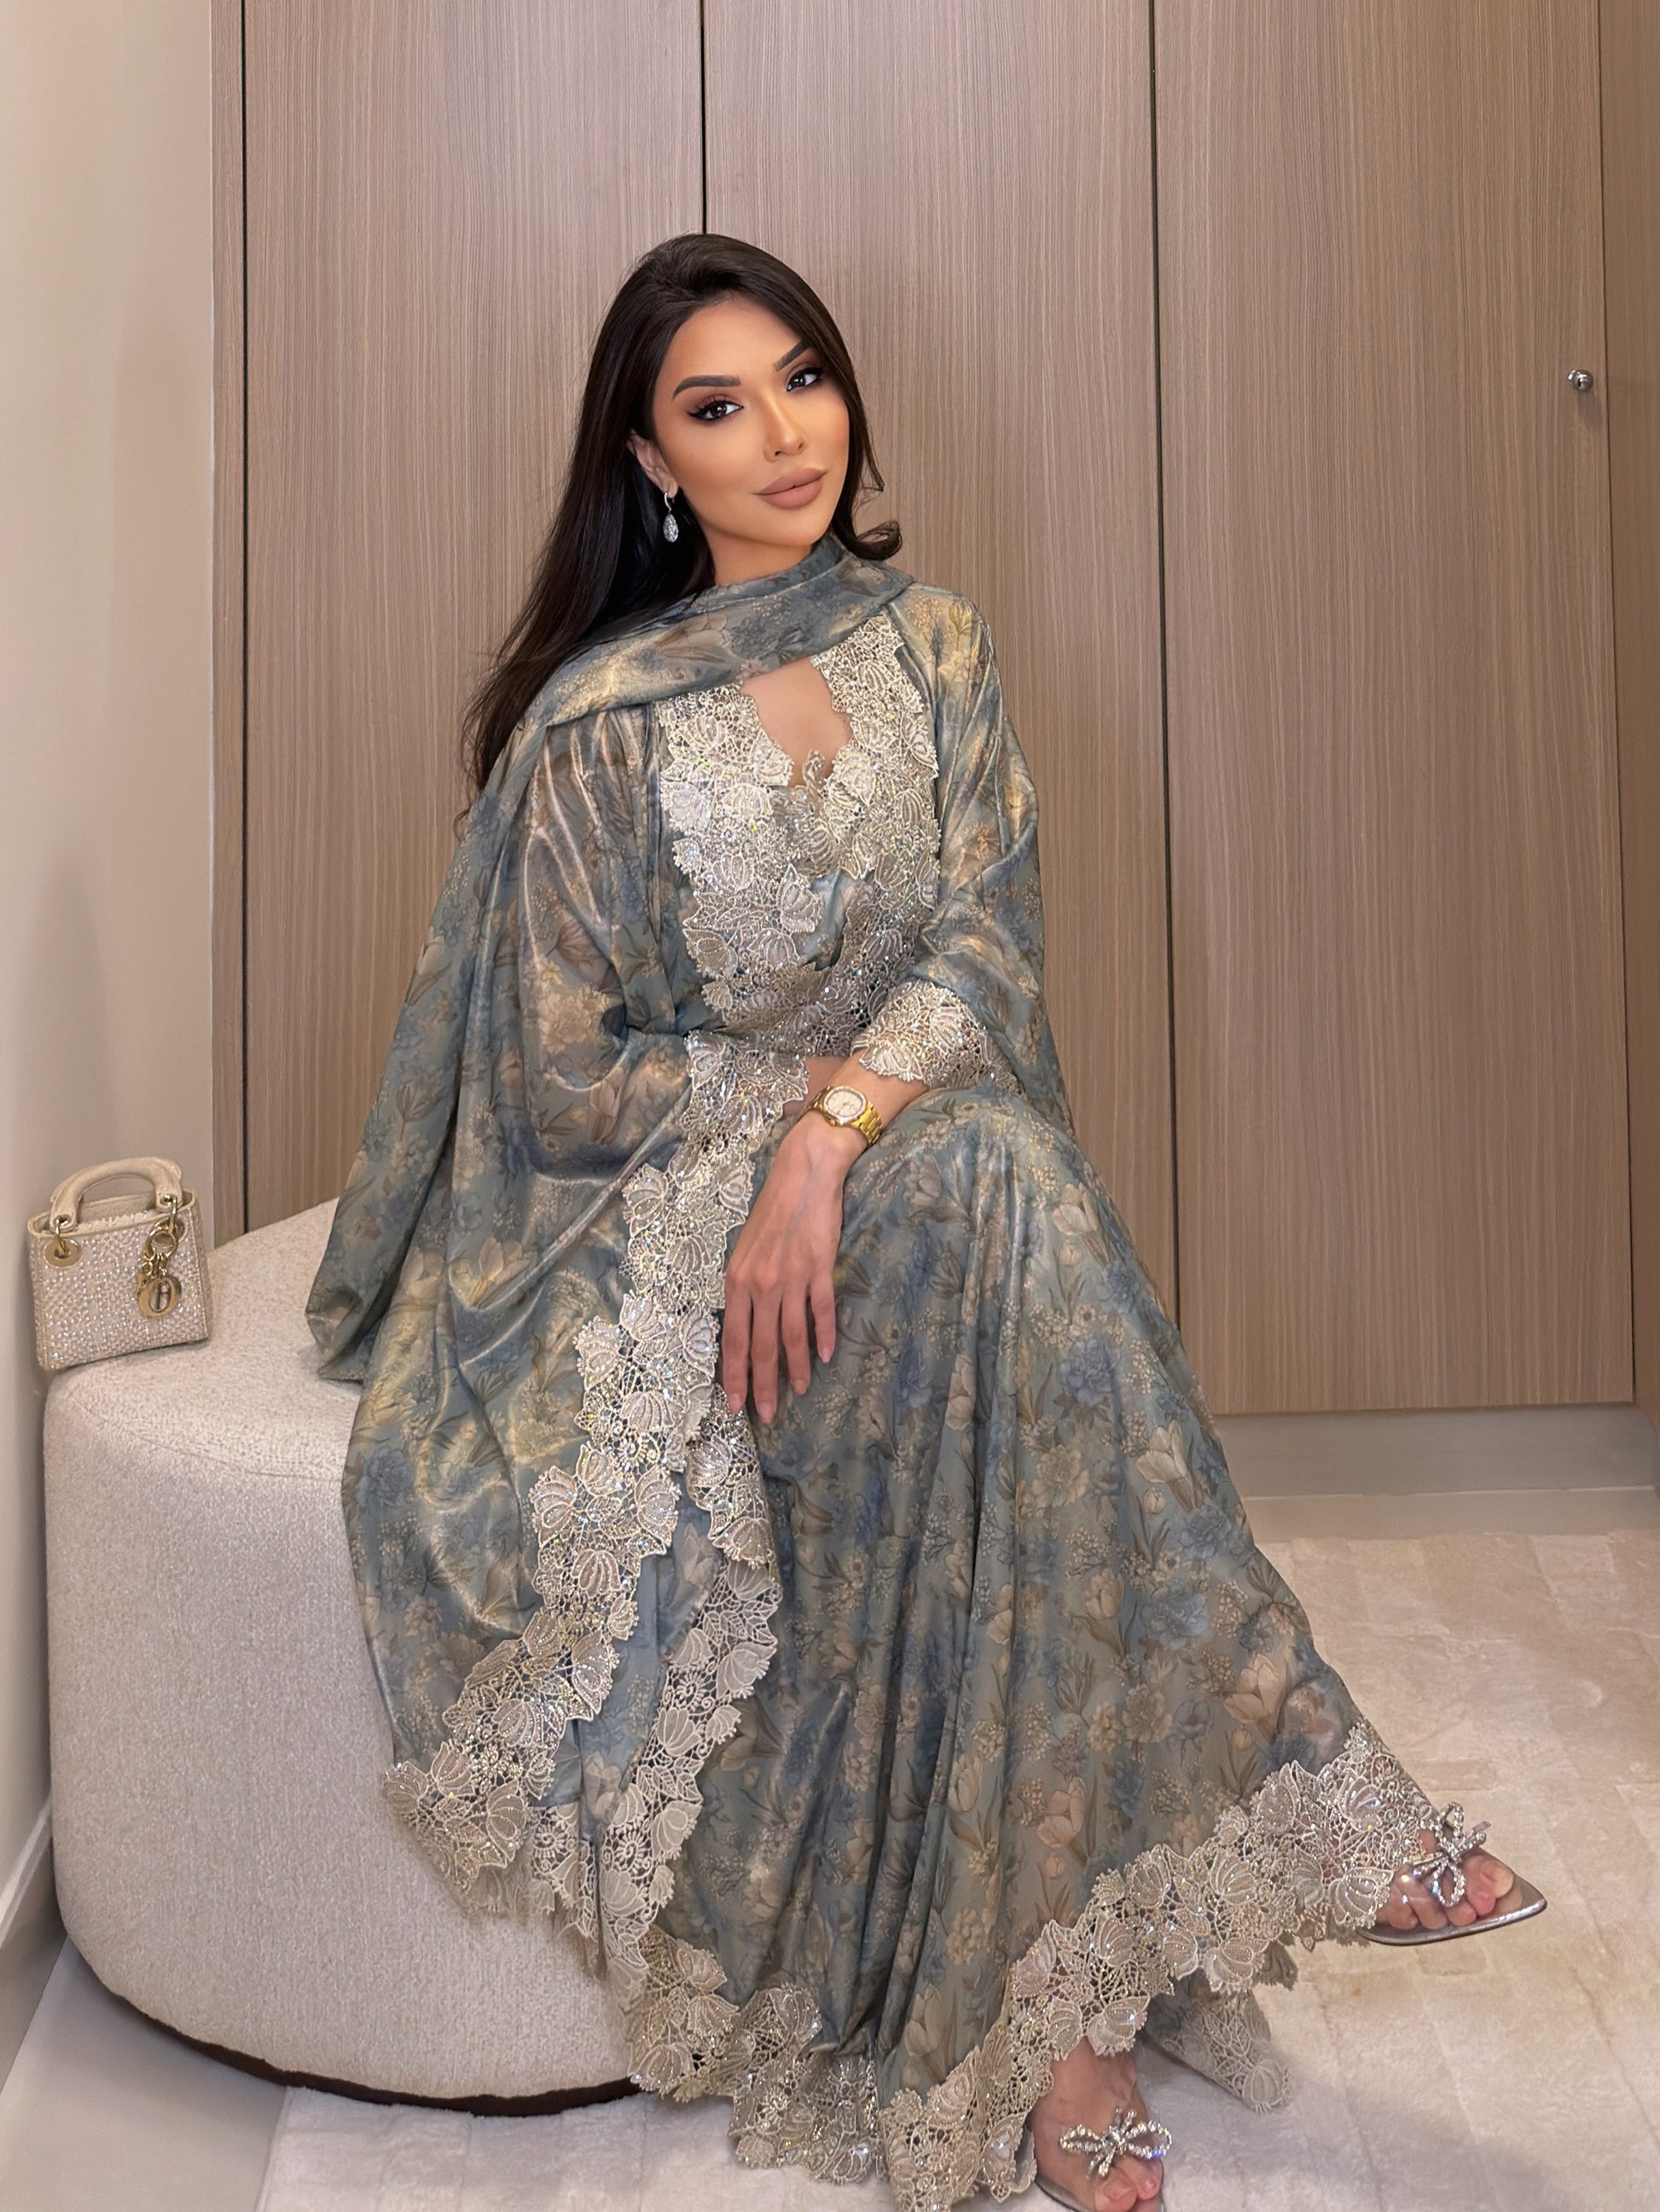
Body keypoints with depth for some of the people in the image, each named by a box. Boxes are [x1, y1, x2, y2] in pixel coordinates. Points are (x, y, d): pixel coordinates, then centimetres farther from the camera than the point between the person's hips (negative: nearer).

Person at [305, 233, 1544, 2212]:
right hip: (646, 1207, -3)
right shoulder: (599, 720, -7)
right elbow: (562, 1075, -6)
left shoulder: (929, 648, 5)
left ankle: (1048, 1975, -29)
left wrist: (836, 1128, -23)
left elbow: (985, 950, -5)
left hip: (902, 1162, 4)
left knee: (988, 1180, -33)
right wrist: (809, 1086, -13)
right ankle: (1269, 1803, -28)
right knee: (979, 1185, -34)